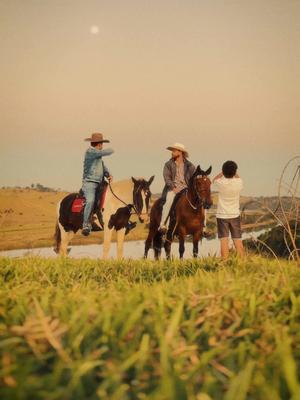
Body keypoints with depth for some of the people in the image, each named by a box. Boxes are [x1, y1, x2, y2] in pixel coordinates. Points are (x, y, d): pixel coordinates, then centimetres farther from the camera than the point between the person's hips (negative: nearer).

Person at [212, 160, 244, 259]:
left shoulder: (221, 184, -14)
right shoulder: (239, 183, -9)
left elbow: (214, 180, 11)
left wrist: (222, 172, 14)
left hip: (222, 215, -2)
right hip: (235, 215, 2)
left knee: (224, 241, -3)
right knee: (238, 241, 7)